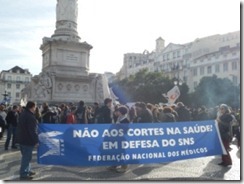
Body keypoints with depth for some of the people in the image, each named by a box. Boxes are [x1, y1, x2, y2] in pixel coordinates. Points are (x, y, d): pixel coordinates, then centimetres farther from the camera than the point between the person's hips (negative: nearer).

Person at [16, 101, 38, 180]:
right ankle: (23, 174, 5)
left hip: (21, 138, 10)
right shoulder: (30, 117, -21)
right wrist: (36, 141, -17)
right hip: (28, 140, -10)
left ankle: (28, 170, 31)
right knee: (26, 157, -1)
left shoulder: (22, 114, 11)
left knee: (26, 156, 20)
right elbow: (33, 131, -23)